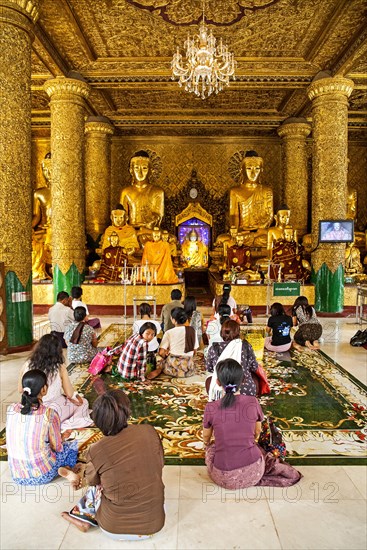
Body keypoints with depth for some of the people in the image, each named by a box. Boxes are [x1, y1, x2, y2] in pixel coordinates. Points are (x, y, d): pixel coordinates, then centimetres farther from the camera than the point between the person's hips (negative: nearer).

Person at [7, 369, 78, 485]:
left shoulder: (11, 409, -8)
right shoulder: (50, 414, -20)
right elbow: (57, 447, -8)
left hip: (17, 477, 4)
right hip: (42, 476, -4)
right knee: (73, 445, 20)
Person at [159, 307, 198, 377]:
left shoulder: (169, 333, -8)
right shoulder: (192, 331, 2)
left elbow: (161, 352, -9)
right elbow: (194, 351, 9)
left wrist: (166, 356, 12)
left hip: (173, 368, -3)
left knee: (162, 363, 27)